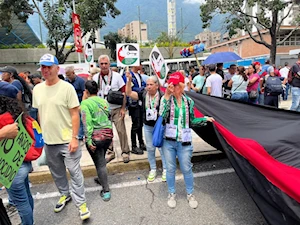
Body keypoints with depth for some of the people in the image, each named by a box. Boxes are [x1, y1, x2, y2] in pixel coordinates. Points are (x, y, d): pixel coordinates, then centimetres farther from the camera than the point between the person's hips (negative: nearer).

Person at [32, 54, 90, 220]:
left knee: (75, 173, 4)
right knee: (57, 172, 21)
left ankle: (81, 203, 19)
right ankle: (65, 194, 43)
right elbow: (39, 114, 13)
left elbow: (75, 114, -12)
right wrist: (42, 134, 12)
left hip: (67, 140, -5)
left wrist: (74, 137, -15)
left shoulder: (67, 87, -11)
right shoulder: (37, 89, 5)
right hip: (48, 141, 6)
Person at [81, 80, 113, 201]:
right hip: (108, 134, 6)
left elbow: (87, 123, -17)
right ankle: (101, 179, 42)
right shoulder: (104, 101, 8)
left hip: (95, 137, -6)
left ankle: (106, 191, 8)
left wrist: (88, 140, -16)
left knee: (100, 163, 2)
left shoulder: (85, 103, -9)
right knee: (101, 160, 24)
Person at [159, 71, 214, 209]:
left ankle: (190, 194, 35)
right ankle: (171, 194, 34)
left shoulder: (189, 101, 3)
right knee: (170, 169, 13)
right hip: (168, 140, -1)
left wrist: (205, 119, 0)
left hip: (184, 141, 1)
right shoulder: (166, 99, -5)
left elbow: (191, 121, 12)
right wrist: (167, 97, -25)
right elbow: (162, 116, -22)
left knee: (186, 169, 12)